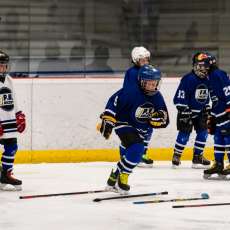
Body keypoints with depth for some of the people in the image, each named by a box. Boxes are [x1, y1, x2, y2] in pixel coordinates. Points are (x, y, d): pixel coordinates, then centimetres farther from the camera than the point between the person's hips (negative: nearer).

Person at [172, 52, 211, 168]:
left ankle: (198, 157, 12)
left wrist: (207, 111, 18)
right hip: (187, 111, -7)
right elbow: (180, 97, -21)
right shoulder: (188, 79, -20)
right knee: (184, 134, -7)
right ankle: (176, 156, 8)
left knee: (203, 133, 2)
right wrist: (184, 112, -22)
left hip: (200, 112, 7)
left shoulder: (207, 80, 3)